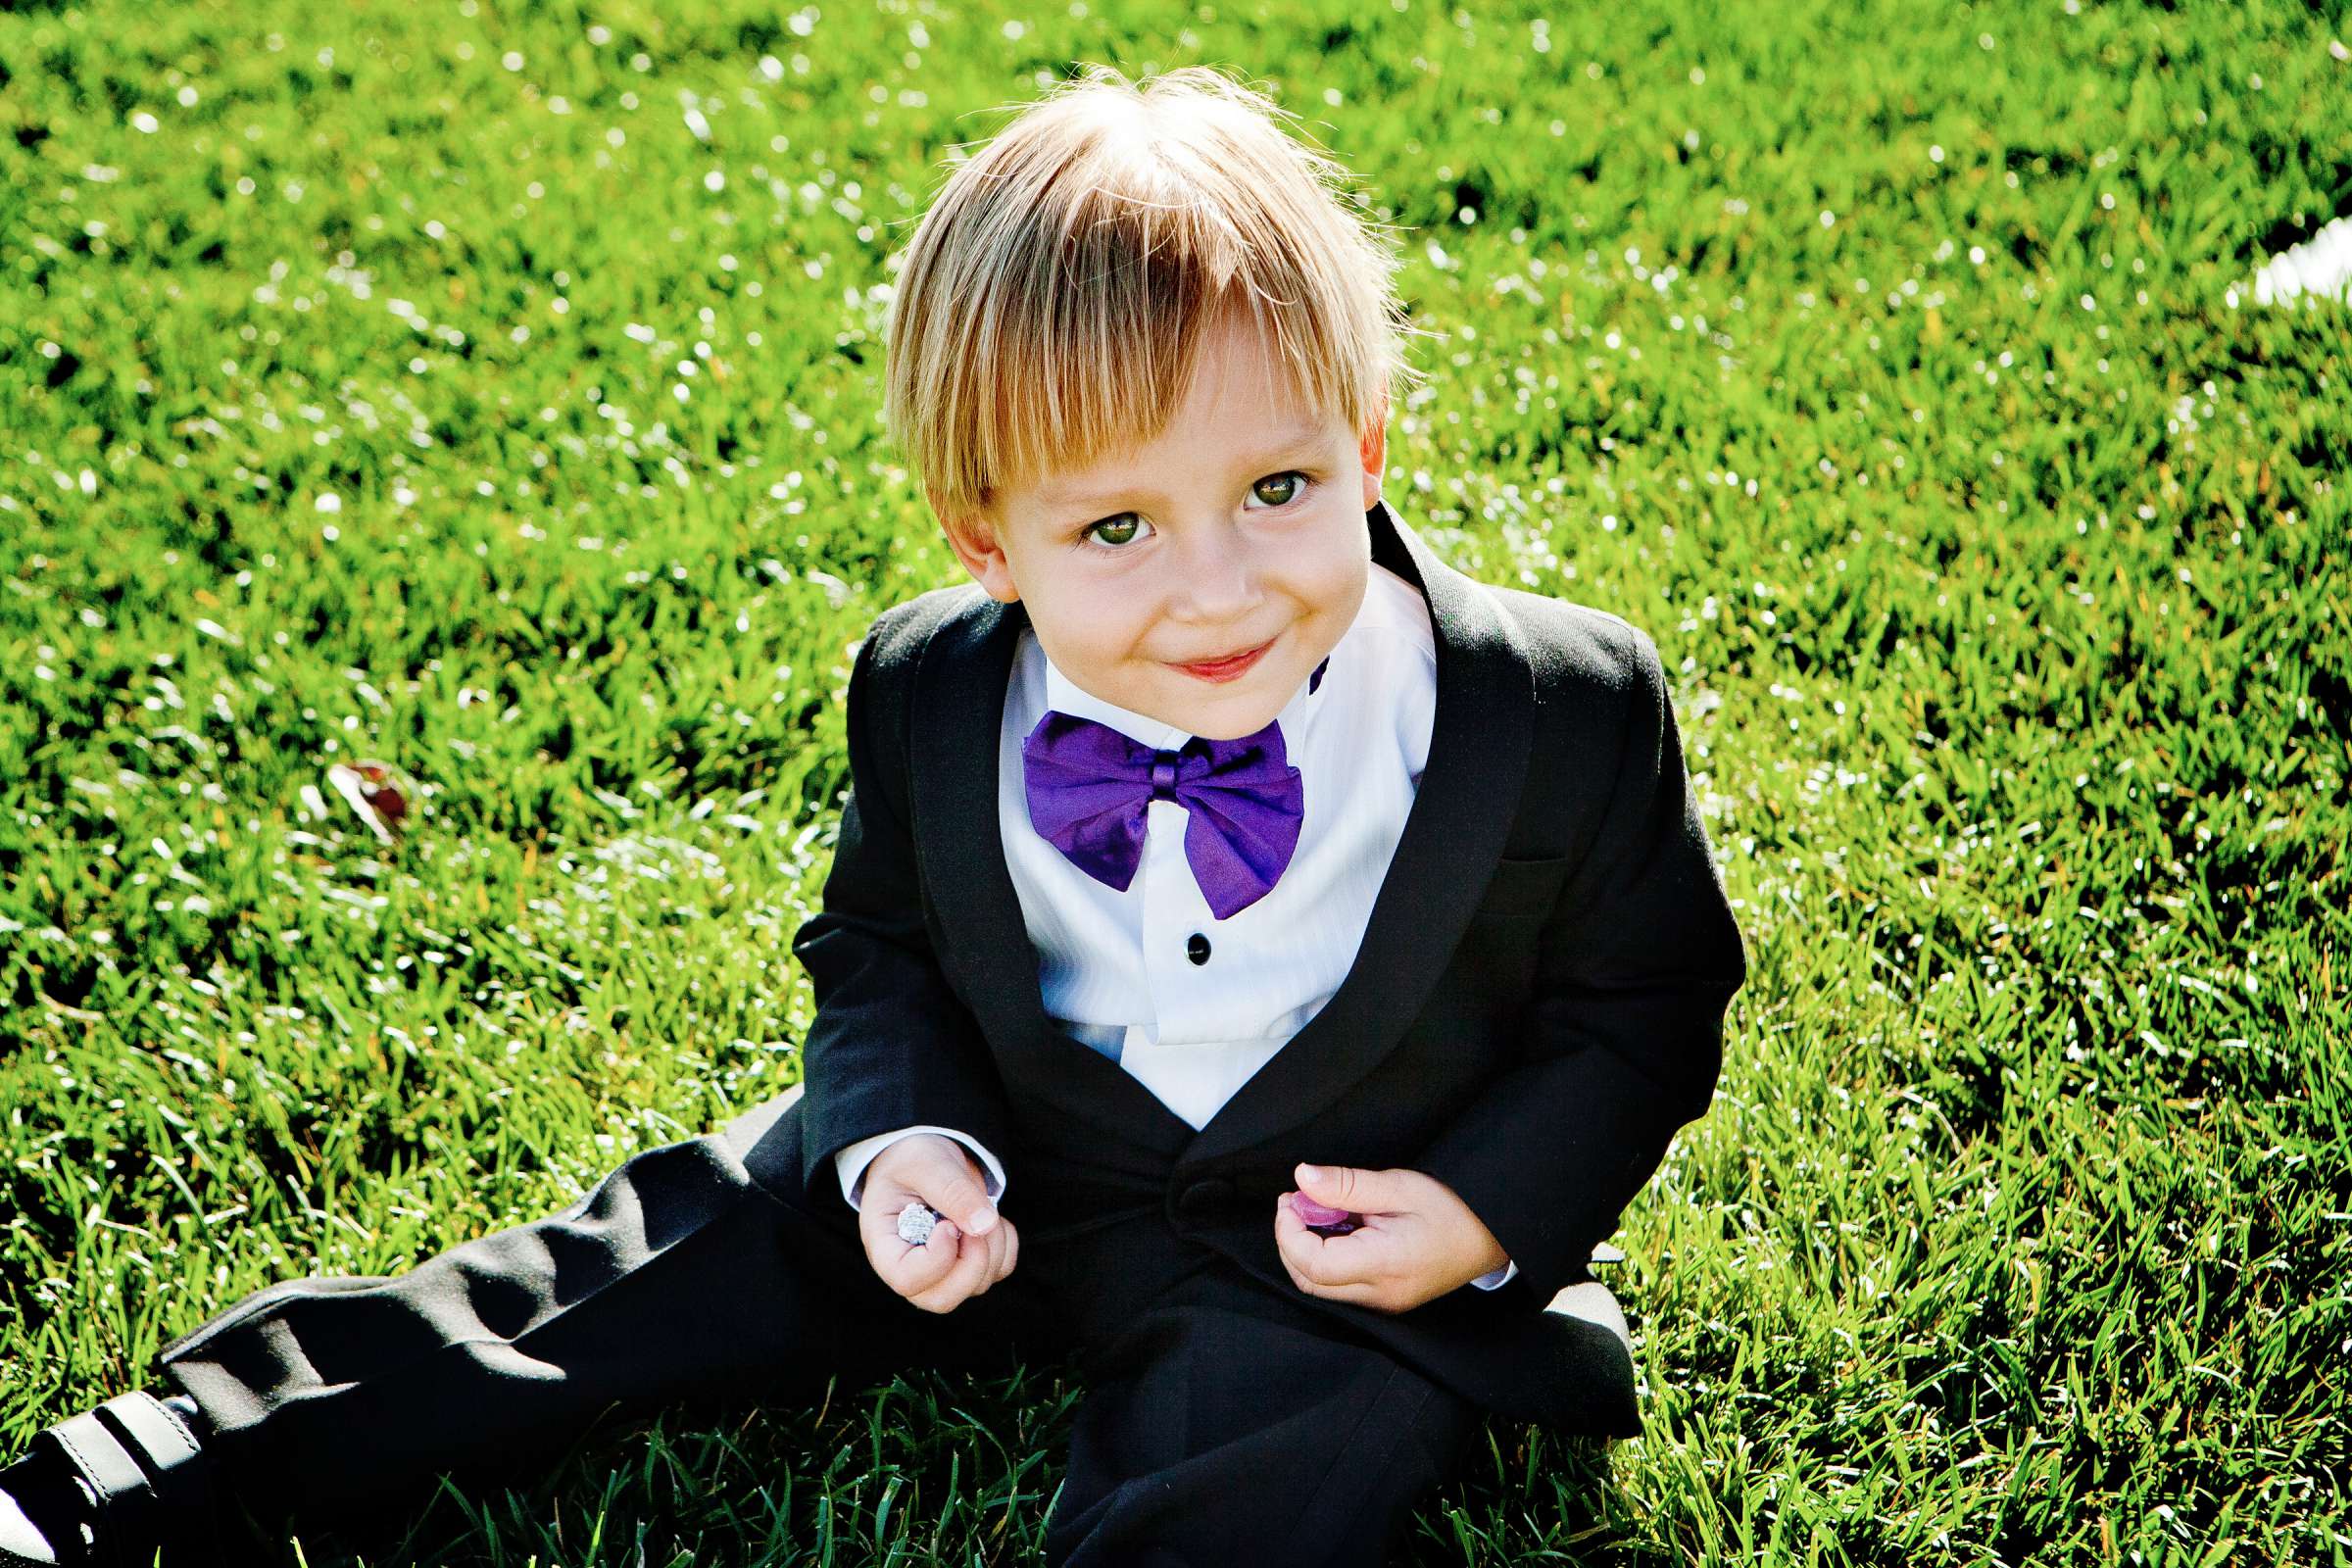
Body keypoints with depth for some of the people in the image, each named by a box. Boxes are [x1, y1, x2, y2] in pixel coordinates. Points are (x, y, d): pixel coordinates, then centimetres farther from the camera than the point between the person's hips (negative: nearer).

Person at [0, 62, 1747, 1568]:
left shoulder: (1575, 719, -21)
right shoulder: (931, 699, -13)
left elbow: (1646, 1000, -5)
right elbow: (881, 950, 5)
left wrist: (1491, 1211, -20)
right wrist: (902, 1138, -15)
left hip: (1358, 1237, -2)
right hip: (1006, 1168, 3)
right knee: (636, 1272, -1)